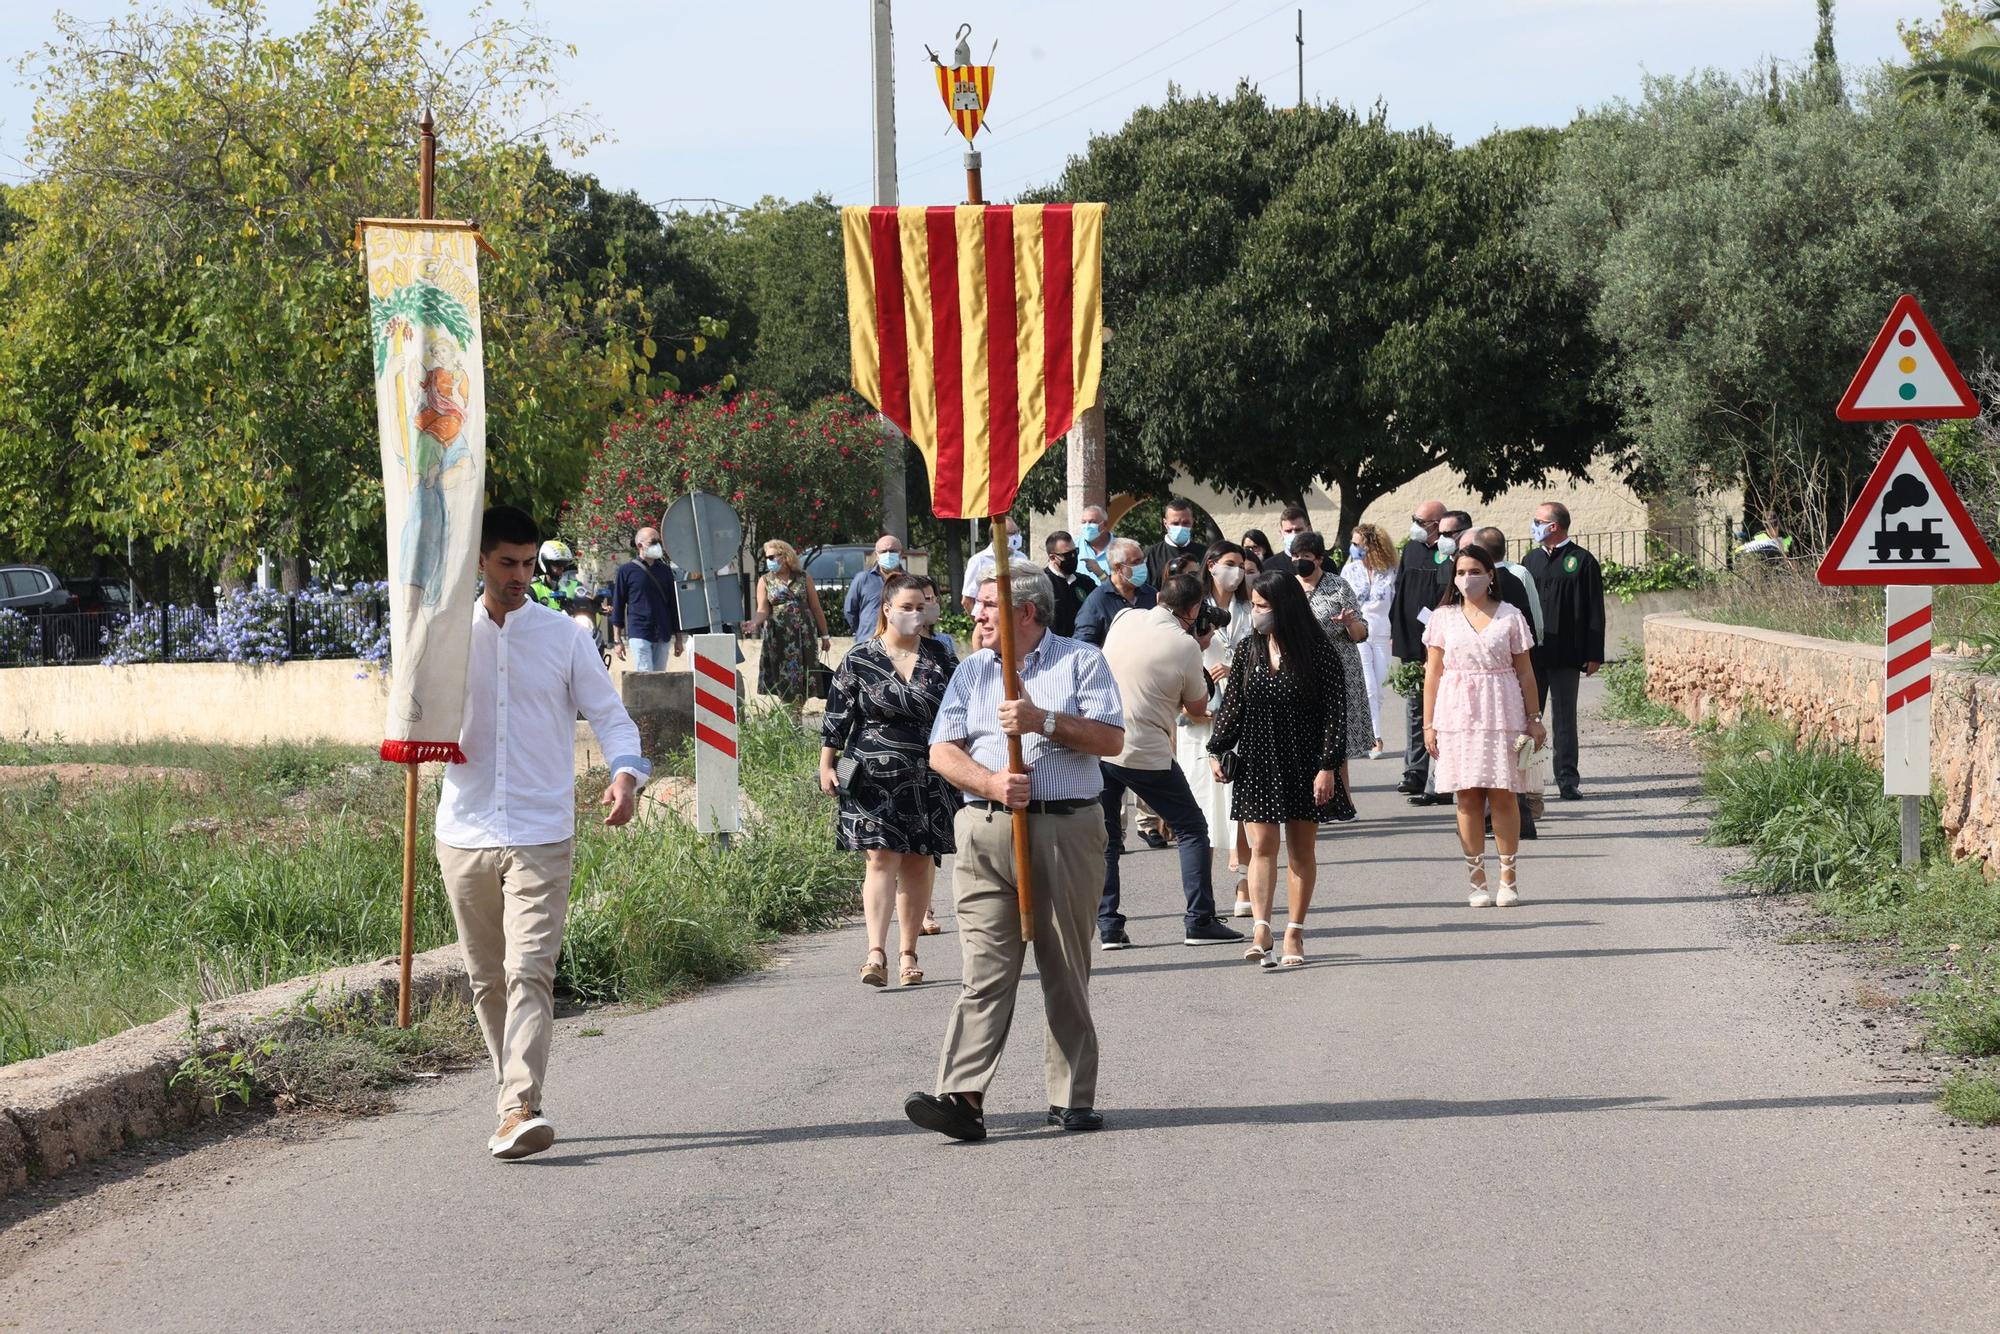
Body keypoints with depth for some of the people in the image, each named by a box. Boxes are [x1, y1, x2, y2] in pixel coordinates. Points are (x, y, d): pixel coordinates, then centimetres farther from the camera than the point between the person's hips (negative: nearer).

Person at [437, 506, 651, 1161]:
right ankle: (515, 1098, 21)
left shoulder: (564, 635, 3)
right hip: (466, 832, 3)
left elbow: (608, 713, 2)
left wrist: (626, 772, -17)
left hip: (541, 836, -2)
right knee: (487, 979, 9)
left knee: (529, 972, -15)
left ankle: (521, 1110, -23)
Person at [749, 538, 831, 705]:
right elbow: (763, 610, -4)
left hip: (803, 637, 1)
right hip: (778, 639, -1)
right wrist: (754, 622, -26)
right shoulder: (765, 581, 7)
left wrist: (824, 635, 10)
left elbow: (816, 609, 10)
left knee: (802, 684, 0)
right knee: (784, 682, -4)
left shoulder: (803, 578, 7)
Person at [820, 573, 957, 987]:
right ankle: (876, 952, -17)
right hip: (875, 779, -3)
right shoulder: (859, 660, 2)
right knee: (881, 860, -11)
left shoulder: (940, 657, 8)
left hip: (928, 781, 3)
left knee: (919, 864, 6)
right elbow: (837, 717, 4)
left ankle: (909, 953, 15)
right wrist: (827, 765, -1)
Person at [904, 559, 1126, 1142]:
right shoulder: (971, 672, 16)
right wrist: (991, 783, -11)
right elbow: (942, 752, 7)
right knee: (983, 969, -7)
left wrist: (1044, 721, -13)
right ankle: (961, 1098, -15)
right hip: (986, 831, 2)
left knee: (1067, 972, 3)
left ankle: (1073, 1099, 9)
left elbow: (1112, 739, -3)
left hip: (1067, 828, -2)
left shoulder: (1080, 662, 7)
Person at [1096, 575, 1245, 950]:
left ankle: (1108, 927, 6)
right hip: (1146, 753, -5)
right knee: (1191, 829, 10)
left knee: (1105, 839, 12)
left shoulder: (1126, 620, 4)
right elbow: (1198, 709, 3)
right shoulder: (1185, 646, -10)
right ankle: (1199, 921, 5)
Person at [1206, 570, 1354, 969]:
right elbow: (1232, 707, 11)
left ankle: (1294, 934, 13)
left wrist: (1328, 766, -12)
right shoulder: (1248, 651, 4)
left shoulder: (1317, 651, -8)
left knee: (1301, 849, 5)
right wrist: (1217, 751, 2)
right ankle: (1261, 933, -15)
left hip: (1304, 763, -2)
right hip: (1257, 761, 2)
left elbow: (1335, 711, -8)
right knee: (1263, 844, -7)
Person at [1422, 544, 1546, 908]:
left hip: (1502, 713, -1)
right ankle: (1477, 879, 5)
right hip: (1457, 712, 1)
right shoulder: (1443, 618, 6)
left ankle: (1508, 877, 6)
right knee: (1468, 796, 1)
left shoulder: (1510, 617, 4)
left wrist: (1534, 719, 5)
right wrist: (1428, 723, 2)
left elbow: (1525, 673, 7)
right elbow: (1432, 673, 7)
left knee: (1502, 794, -2)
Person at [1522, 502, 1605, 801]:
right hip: (1531, 654, 4)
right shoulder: (1531, 560, 13)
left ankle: (1568, 781, 5)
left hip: (1565, 656, -4)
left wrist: (1594, 656, -9)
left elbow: (1594, 612, -4)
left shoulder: (1582, 562, -2)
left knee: (1564, 719, 0)